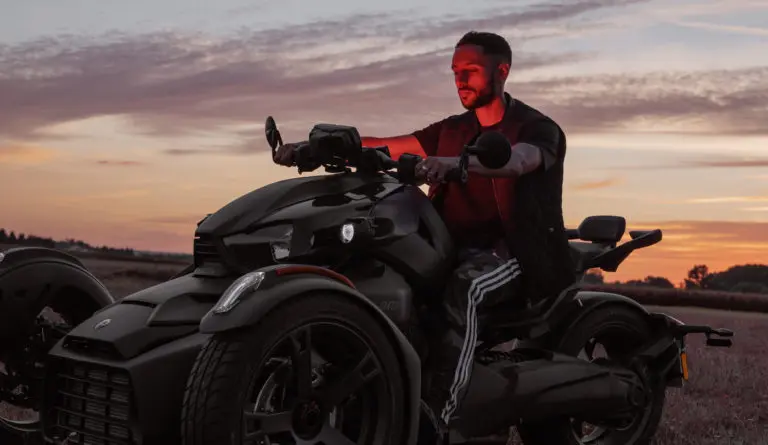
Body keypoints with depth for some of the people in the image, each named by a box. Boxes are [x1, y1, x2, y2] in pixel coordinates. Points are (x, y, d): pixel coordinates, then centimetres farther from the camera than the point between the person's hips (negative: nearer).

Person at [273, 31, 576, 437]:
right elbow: (385, 146, 6)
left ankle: (435, 417, -44)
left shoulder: (538, 128, -1)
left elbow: (516, 160, -26)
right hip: (456, 249, 6)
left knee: (464, 288, -38)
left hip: (514, 250, -6)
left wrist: (453, 162, -46)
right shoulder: (452, 130, 18)